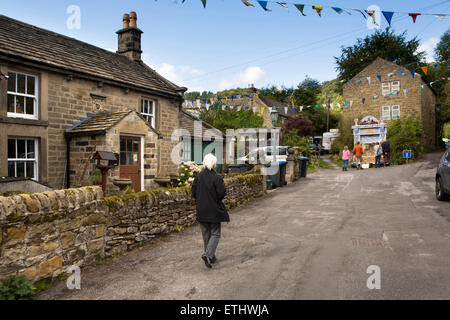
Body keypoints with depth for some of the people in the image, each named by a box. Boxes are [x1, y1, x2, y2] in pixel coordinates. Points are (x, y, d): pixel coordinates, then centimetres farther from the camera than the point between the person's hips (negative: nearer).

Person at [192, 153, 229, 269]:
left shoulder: (198, 176, -2)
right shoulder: (216, 177, -16)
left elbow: (194, 192, 1)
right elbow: (222, 193, -17)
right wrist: (216, 199, 5)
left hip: (201, 210, 5)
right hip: (214, 210, -4)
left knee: (206, 234, 16)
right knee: (215, 234, 7)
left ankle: (211, 257, 24)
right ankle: (208, 254, -11)